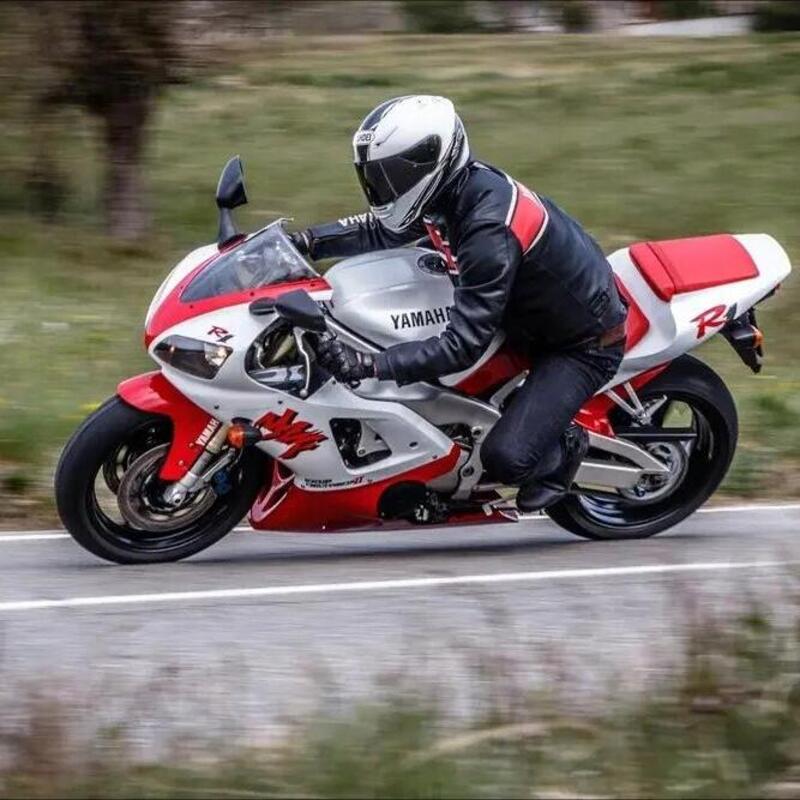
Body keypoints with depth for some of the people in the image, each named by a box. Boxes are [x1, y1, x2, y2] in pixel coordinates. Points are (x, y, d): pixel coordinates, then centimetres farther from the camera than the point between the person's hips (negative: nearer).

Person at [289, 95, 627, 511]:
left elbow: (464, 344, -36)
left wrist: (368, 365, -41)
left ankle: (566, 446, 12)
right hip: (528, 313, 9)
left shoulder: (489, 228, -36)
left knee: (506, 458, -21)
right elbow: (382, 231, 10)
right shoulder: (454, 185, -8)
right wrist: (304, 241, -3)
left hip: (582, 344, -9)